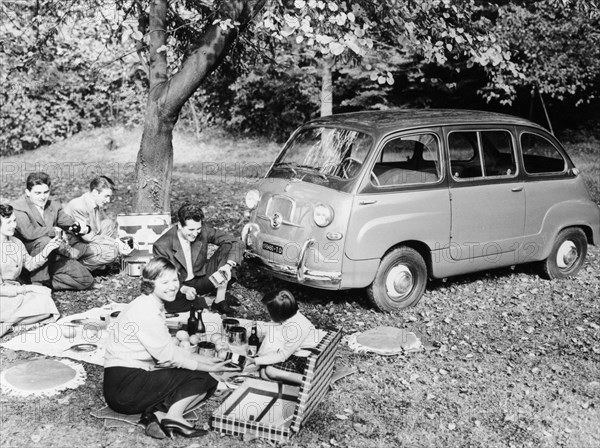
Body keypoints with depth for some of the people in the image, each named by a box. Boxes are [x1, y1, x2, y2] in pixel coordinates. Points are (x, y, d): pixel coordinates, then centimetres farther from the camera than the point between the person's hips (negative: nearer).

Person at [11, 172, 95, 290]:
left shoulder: (54, 206, 9)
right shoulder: (17, 208, -11)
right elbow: (29, 232, -27)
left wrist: (81, 227, -21)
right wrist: (55, 231, -18)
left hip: (53, 256, 5)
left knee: (86, 281, -8)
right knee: (44, 240, -38)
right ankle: (38, 283, -21)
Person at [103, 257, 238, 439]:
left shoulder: (153, 306, 14)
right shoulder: (147, 311, -17)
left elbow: (170, 349, 14)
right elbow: (168, 356, -16)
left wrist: (208, 360, 9)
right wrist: (210, 368, -9)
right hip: (124, 387, -9)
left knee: (206, 383, 6)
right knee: (201, 379, -7)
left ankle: (158, 414, -9)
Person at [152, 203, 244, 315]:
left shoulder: (203, 230, -16)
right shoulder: (161, 246, -23)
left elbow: (237, 243, -14)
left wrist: (229, 265, -33)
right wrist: (183, 289, -36)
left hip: (201, 279, 3)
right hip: (178, 287, -3)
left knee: (226, 248, -16)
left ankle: (220, 300, -16)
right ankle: (207, 301, -9)